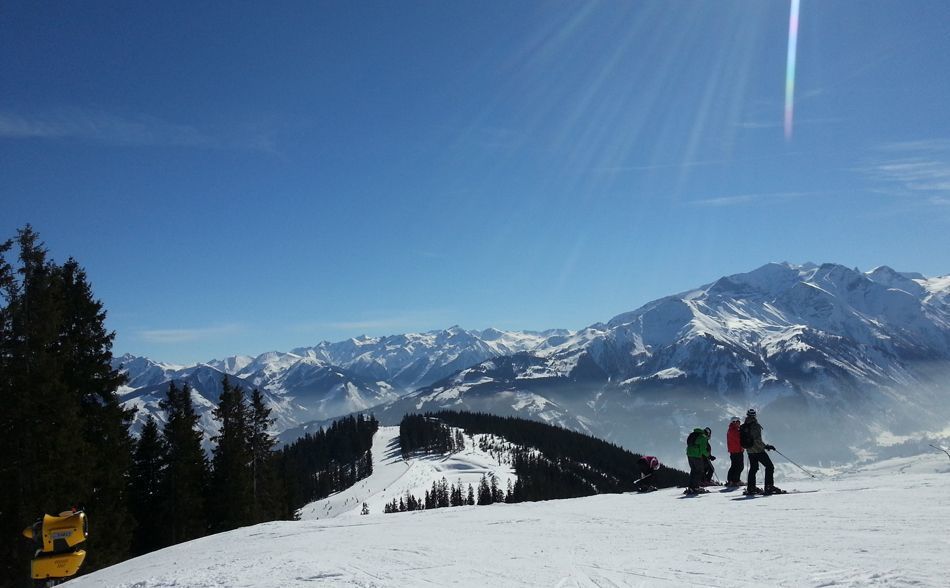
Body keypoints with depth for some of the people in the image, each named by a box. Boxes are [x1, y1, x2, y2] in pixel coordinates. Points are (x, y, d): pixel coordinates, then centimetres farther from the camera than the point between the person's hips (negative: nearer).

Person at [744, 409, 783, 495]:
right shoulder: (756, 426, -16)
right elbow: (757, 440, -24)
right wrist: (766, 446, -18)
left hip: (750, 451, 8)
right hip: (758, 451, -8)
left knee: (753, 468, 18)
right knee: (769, 466, 0)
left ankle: (751, 487, 19)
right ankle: (769, 486, -7)